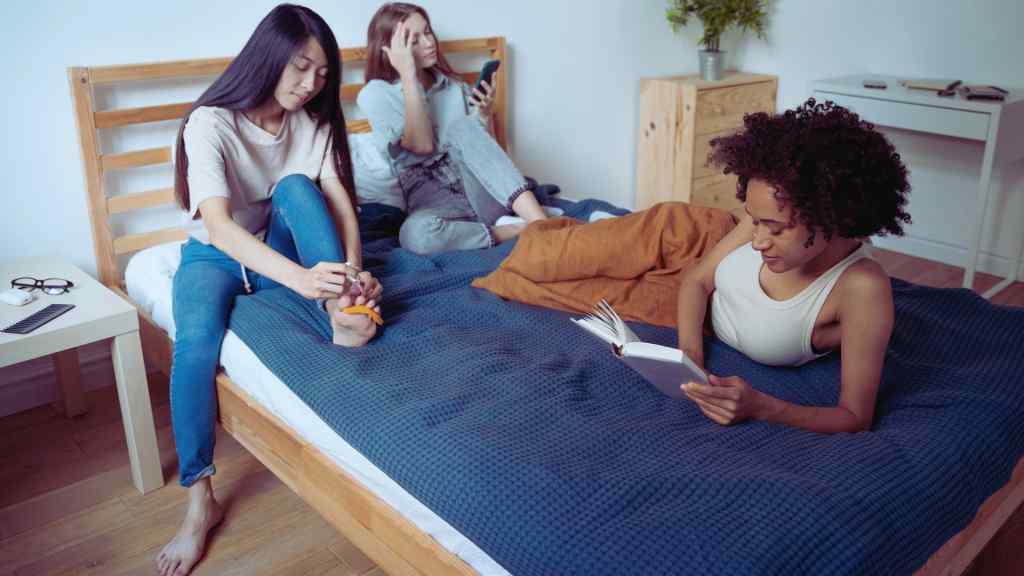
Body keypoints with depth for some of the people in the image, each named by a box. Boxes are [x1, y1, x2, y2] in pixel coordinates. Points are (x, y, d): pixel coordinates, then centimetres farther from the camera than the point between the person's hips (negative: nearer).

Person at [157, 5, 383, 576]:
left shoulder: (313, 121, -6)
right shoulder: (211, 123, -23)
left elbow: (340, 202, -15)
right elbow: (217, 224, -37)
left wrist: (352, 270, -36)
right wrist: (301, 278, -52)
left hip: (281, 250, 4)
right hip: (216, 255, -3)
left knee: (295, 186, -27)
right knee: (196, 342, -34)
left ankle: (344, 311, -37)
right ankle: (201, 499, -25)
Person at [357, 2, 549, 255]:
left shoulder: (454, 86, 15)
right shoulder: (375, 94, 1)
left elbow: (484, 148, 16)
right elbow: (422, 146, -14)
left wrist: (486, 114, -4)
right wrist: (409, 76, -13)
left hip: (482, 194, 4)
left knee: (463, 127, -26)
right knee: (414, 234, -38)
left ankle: (544, 226, -35)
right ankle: (519, 231, -24)